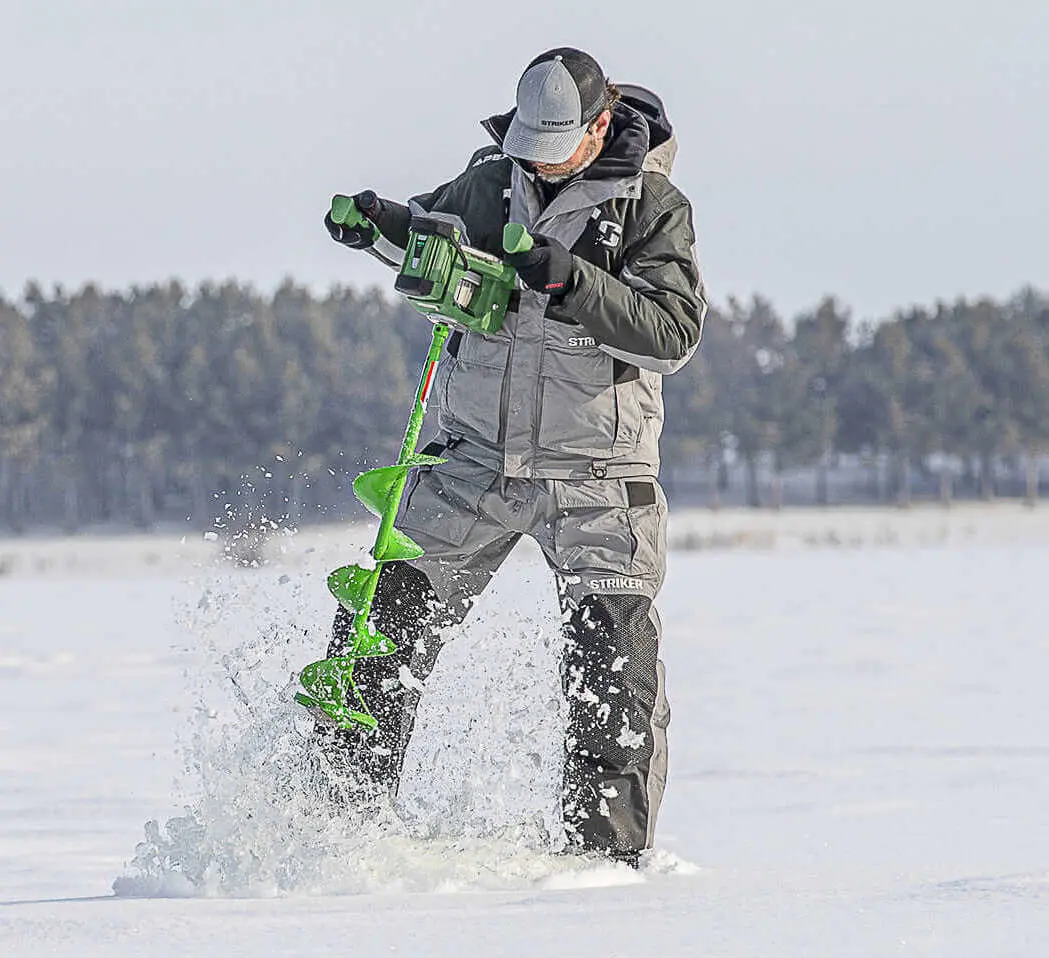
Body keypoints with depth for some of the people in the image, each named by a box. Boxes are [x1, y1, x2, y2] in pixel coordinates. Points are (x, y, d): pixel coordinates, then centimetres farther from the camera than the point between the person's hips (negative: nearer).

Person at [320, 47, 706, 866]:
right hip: (478, 453, 4)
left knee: (614, 660, -9)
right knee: (387, 620, 2)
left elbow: (675, 333, -17)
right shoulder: (495, 178, 5)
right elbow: (443, 224, 26)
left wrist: (571, 281, -29)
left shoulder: (653, 208, -8)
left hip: (595, 468, -4)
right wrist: (386, 222, 4)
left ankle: (607, 845, 0)